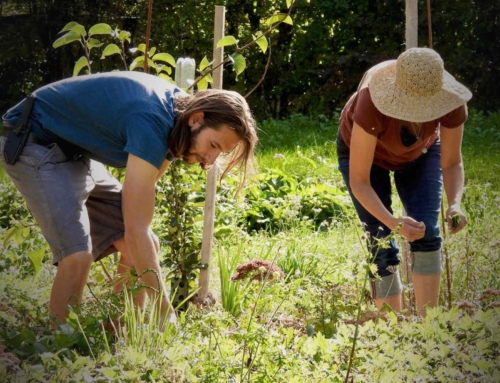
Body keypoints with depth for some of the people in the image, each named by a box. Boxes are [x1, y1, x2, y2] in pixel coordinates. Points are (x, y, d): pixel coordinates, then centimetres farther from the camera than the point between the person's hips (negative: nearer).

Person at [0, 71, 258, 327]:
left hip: (76, 152, 10)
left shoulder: (181, 106, -4)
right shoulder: (152, 122, -33)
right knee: (78, 256, -25)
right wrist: (166, 313, -29)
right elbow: (136, 231, -33)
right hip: (35, 144, -10)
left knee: (143, 247, 2)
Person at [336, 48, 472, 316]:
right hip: (363, 151, -2)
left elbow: (452, 163, -18)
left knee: (426, 233, -16)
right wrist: (393, 222, -50)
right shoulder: (371, 103, -43)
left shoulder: (453, 104, -35)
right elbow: (359, 181, -36)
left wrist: (455, 204, -38)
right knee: (382, 246, -12)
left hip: (419, 152, 2)